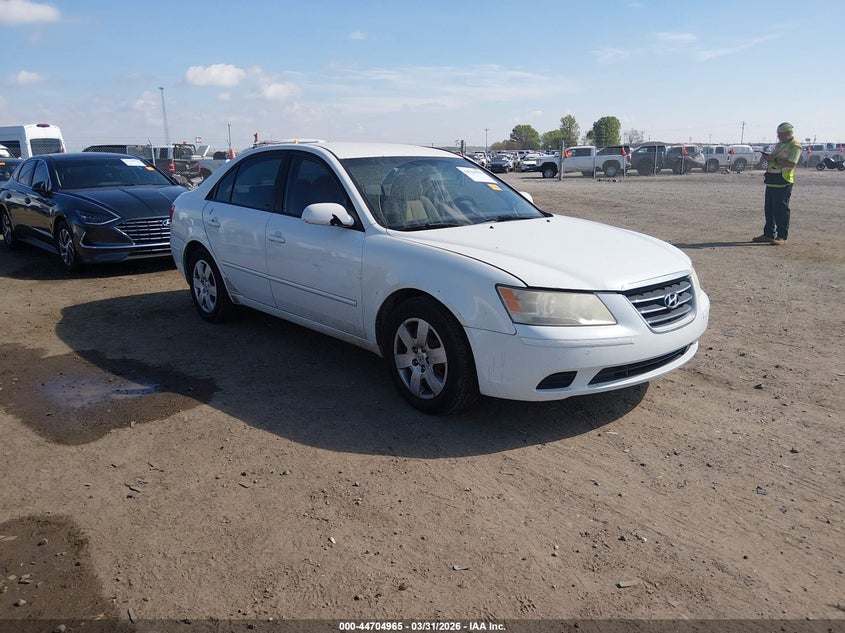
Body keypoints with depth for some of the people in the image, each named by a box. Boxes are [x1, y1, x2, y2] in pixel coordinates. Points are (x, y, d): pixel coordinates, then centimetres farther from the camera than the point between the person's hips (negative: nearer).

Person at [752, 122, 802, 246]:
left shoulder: (795, 146, -9)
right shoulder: (779, 144, 18)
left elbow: (791, 163, -21)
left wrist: (774, 159, -21)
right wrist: (768, 158, 4)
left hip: (783, 183, -9)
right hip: (771, 182, 9)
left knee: (781, 210, -7)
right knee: (769, 209, 11)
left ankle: (782, 237, -4)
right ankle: (769, 234, 19)